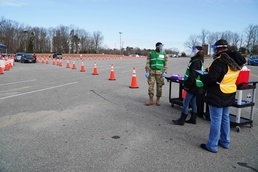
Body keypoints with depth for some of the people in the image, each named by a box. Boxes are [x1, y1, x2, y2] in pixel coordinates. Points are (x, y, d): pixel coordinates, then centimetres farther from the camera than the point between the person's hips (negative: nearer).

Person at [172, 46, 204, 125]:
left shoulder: (196, 62, -18)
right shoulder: (199, 61, 13)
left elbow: (192, 75, -23)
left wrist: (187, 85, -19)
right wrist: (187, 84, 18)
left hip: (193, 86, -10)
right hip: (195, 86, 10)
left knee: (186, 102, -4)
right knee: (193, 102, 15)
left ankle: (182, 120, 2)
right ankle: (193, 119, 24)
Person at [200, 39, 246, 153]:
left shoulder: (220, 61, -21)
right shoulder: (235, 61, 7)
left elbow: (211, 79, -24)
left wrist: (203, 77, -3)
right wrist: (210, 70, 15)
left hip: (217, 96, -8)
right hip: (229, 96, 8)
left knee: (216, 120, 0)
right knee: (225, 118, 19)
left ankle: (212, 146, 10)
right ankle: (225, 142, 33)